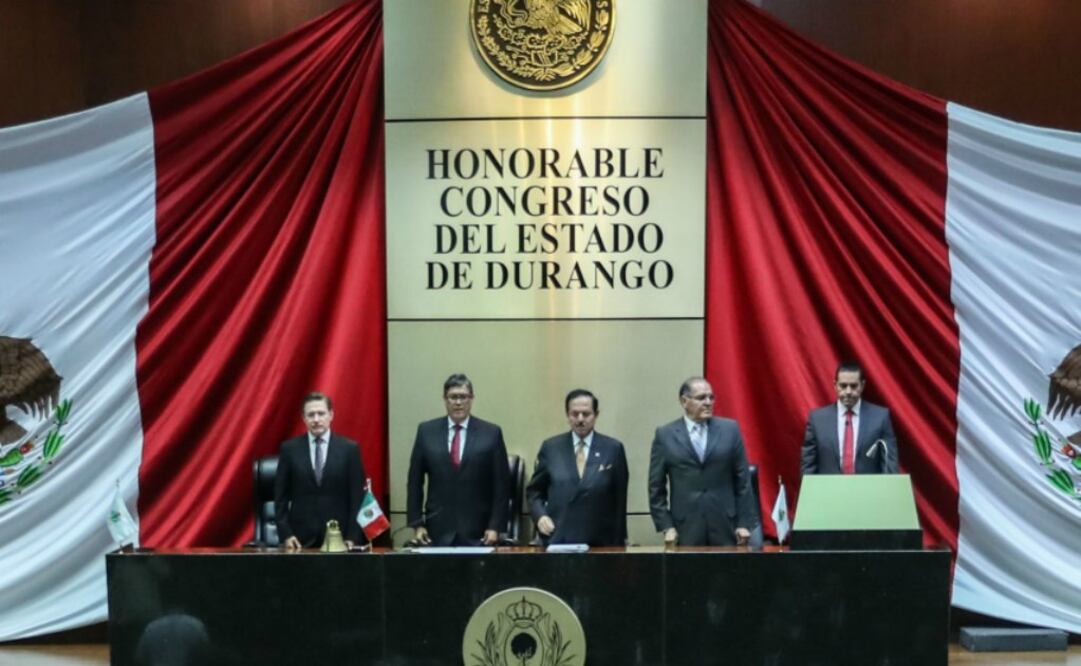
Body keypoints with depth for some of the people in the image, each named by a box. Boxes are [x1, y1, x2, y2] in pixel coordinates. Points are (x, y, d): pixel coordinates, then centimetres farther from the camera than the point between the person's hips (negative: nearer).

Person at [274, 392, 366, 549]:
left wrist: (353, 537, -6)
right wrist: (285, 534, -4)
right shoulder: (289, 448, 4)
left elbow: (358, 496, 1)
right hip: (301, 538, 1)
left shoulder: (349, 448, 2)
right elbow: (281, 496, 6)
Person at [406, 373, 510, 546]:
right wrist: (417, 524, 2)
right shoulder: (426, 431, 6)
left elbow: (501, 484, 1)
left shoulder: (491, 433, 2)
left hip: (477, 532, -1)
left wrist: (495, 527, -4)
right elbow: (415, 481, 8)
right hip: (438, 530, 1)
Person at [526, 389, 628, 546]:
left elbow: (620, 499, 5)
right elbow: (534, 491, 13)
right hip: (557, 541, 0)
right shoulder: (550, 447, 6)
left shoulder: (613, 449, 3)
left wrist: (618, 543, 3)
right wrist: (540, 515, -6)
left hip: (599, 543, 0)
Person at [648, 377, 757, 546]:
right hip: (686, 527, -1)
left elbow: (743, 480, 6)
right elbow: (656, 488, 4)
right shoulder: (665, 435, 3)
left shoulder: (730, 429, 6)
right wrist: (666, 527, -3)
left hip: (725, 525, 1)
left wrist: (745, 523, 0)